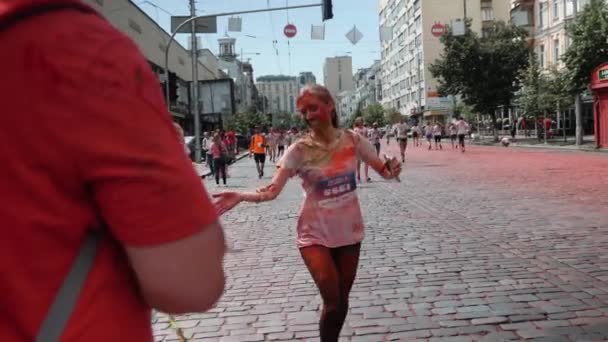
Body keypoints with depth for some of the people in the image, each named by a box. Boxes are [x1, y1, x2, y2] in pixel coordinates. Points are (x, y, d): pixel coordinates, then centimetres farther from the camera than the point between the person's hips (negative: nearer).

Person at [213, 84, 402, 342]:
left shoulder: (352, 140, -6)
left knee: (342, 299, 15)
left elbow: (383, 170, 1)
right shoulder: (299, 150, -14)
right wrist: (241, 196, -39)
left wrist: (392, 169, -22)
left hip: (349, 230, 3)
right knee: (332, 301, -7)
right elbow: (272, 191, -21)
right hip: (315, 234, -3)